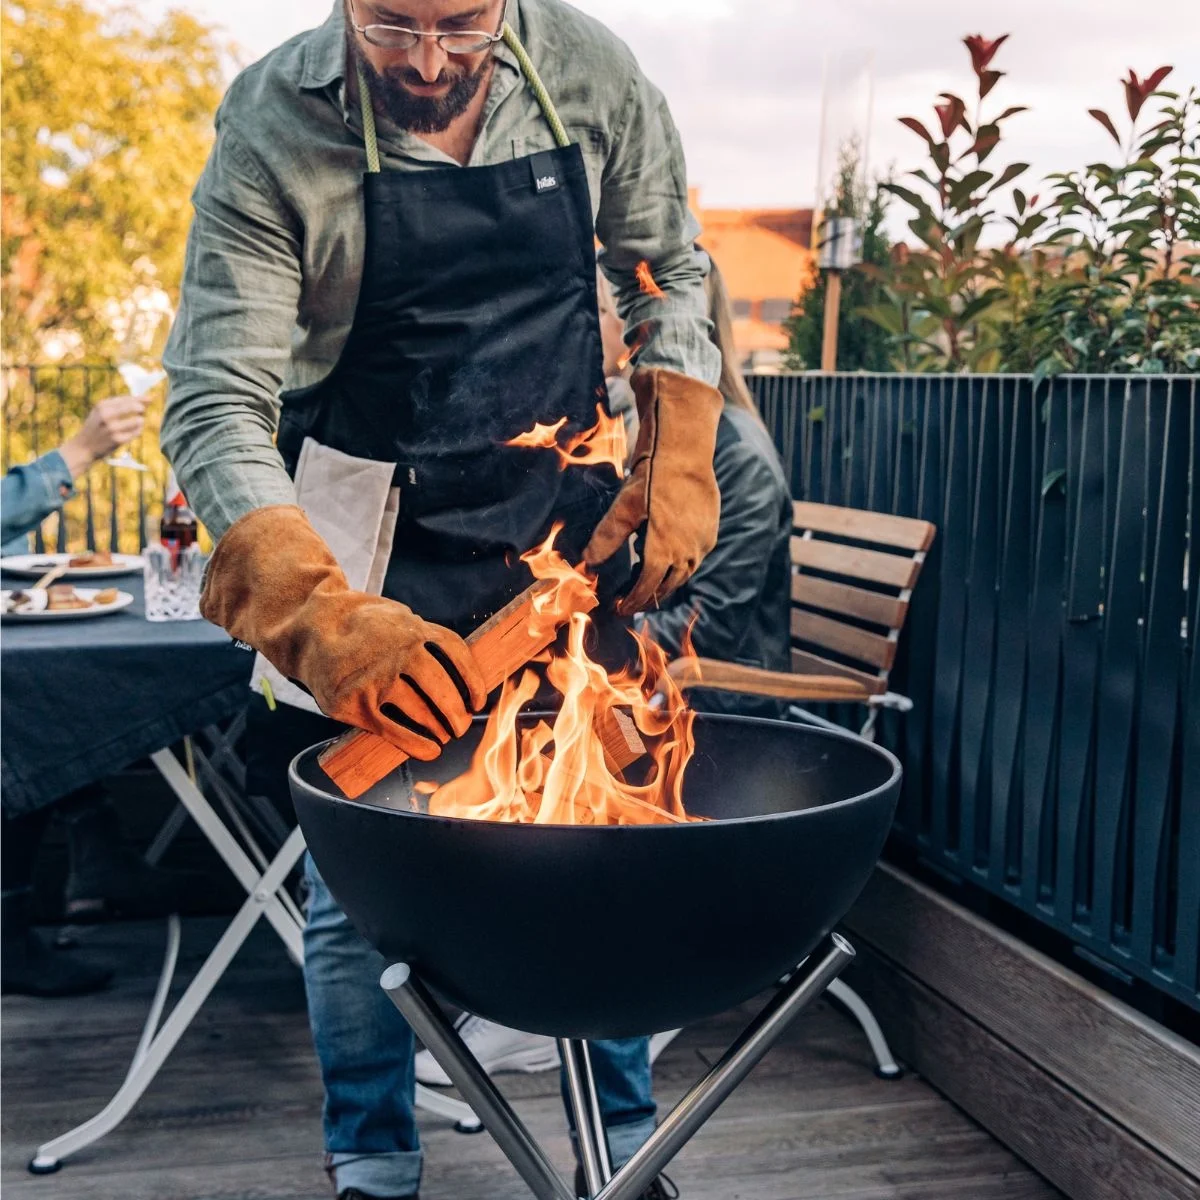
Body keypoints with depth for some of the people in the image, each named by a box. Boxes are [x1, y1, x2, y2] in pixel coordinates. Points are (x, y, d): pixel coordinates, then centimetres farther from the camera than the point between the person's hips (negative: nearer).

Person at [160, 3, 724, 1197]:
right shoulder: (271, 129, -16)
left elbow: (666, 269, 8)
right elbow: (215, 407, -21)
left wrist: (675, 473, -3)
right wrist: (325, 618, -35)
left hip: (565, 523, 3)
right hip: (375, 550, -2)